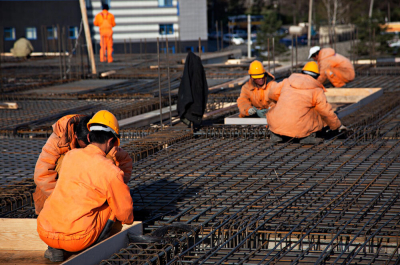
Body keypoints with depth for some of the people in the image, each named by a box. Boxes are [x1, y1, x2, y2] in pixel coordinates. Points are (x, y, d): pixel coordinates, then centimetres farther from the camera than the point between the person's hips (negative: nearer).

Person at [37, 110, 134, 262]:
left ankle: (54, 248, 18)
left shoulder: (70, 156, 9)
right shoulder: (111, 171, -6)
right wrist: (128, 220, 32)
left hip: (45, 233, 4)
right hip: (77, 240, -4)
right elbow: (124, 210, 7)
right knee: (112, 202, 15)